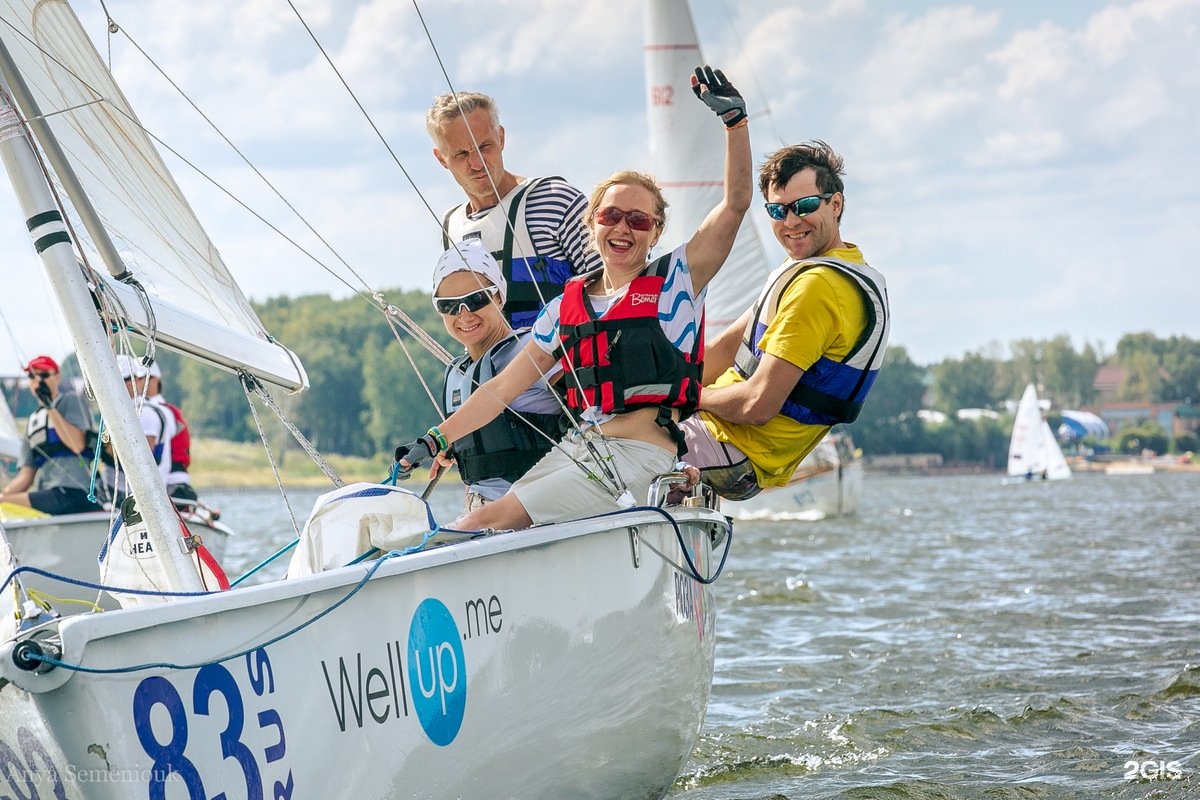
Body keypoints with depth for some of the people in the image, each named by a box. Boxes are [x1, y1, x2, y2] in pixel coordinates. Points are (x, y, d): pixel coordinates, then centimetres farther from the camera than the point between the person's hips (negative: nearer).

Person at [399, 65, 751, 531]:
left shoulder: (677, 279, 4)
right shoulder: (567, 306, 16)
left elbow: (735, 202, -7)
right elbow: (503, 388, 18)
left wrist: (734, 119, -17)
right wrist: (435, 440, 13)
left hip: (639, 456, -5)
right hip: (578, 446, 6)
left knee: (485, 525, -20)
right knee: (478, 529, -16)